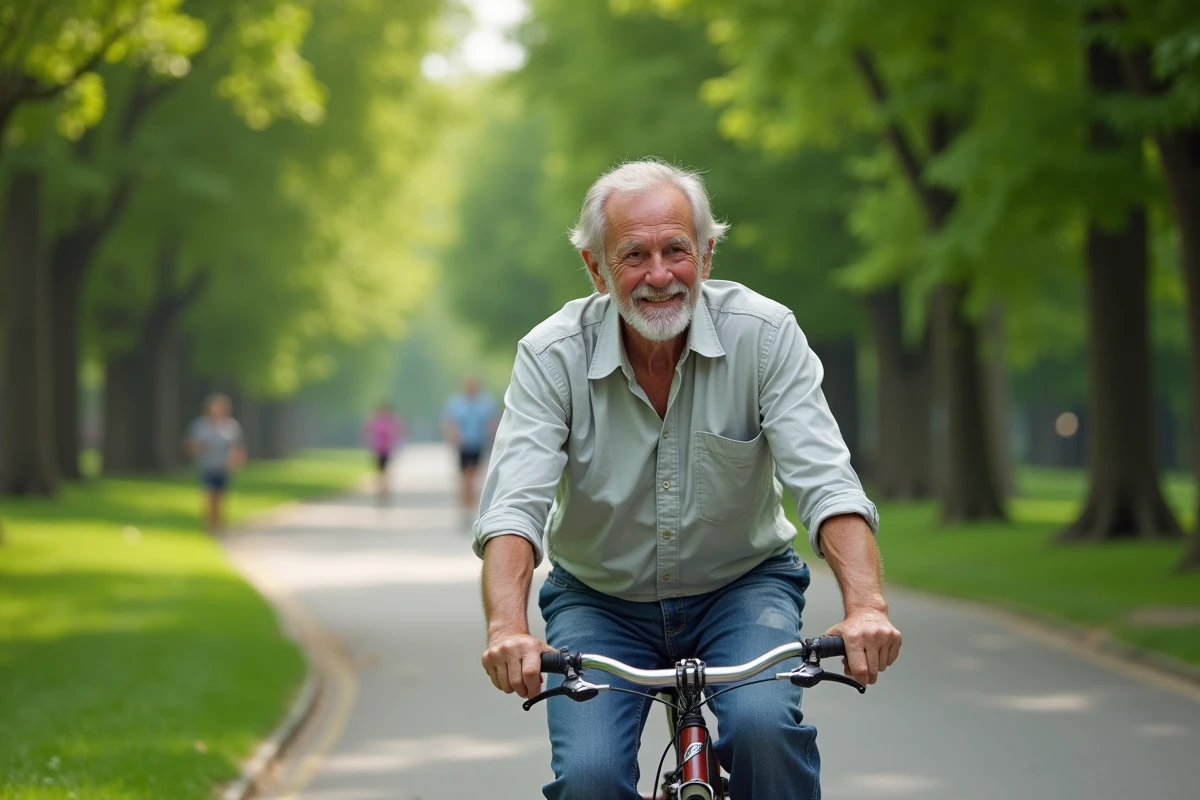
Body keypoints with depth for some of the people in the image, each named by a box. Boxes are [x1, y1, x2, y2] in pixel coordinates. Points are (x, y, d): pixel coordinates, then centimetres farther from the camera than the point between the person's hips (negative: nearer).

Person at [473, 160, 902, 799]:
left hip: (742, 585, 0)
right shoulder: (553, 355, -15)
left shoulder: (764, 334, -15)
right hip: (600, 601, 1)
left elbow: (827, 483, -22)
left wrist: (865, 607, -40)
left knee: (764, 724, -29)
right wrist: (507, 628, -44)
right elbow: (513, 506, -24)